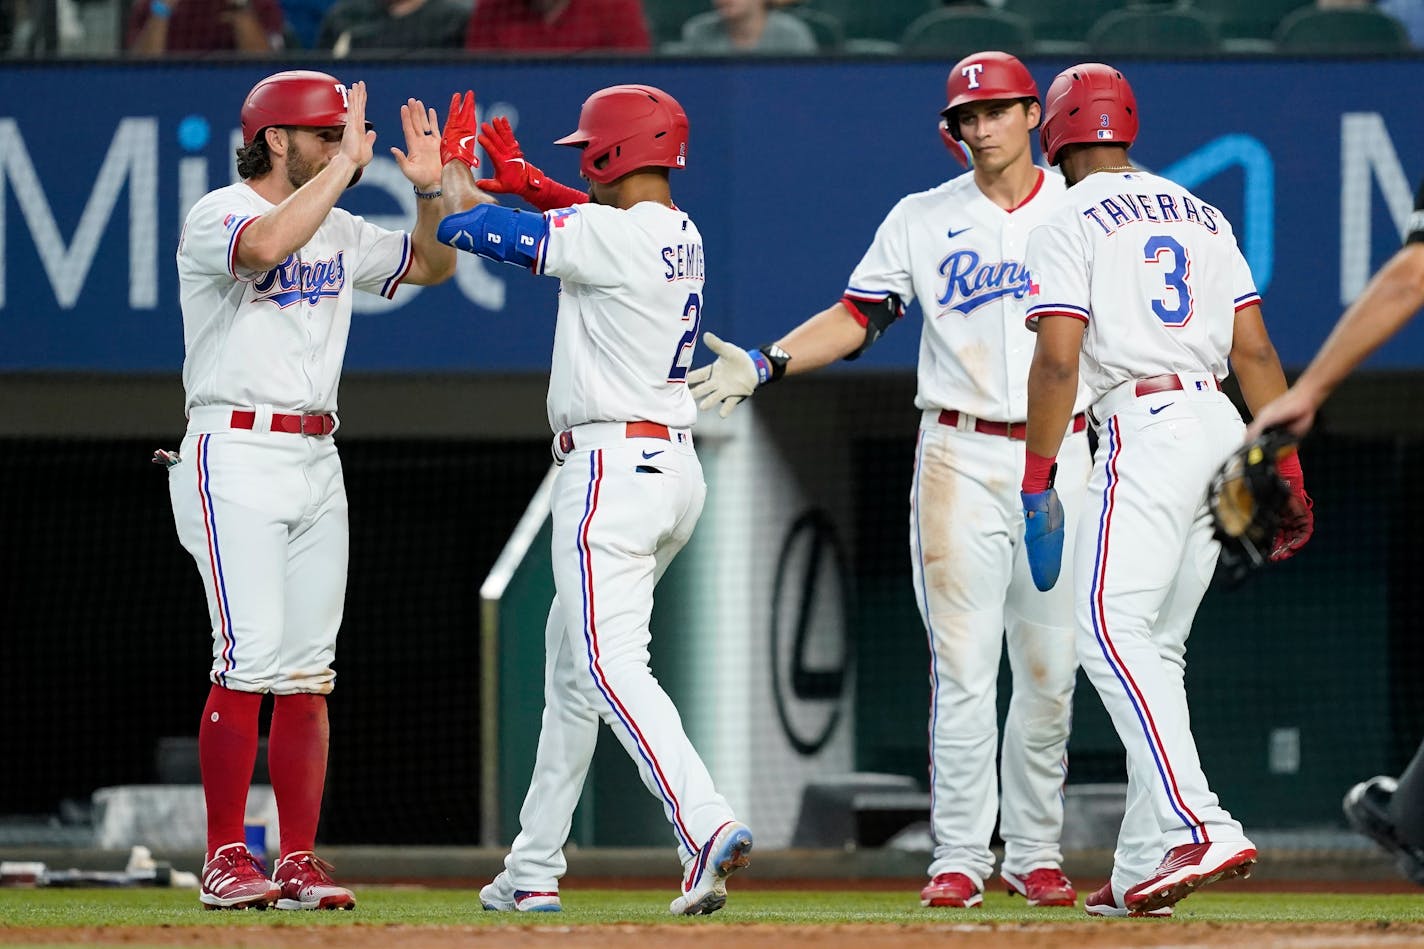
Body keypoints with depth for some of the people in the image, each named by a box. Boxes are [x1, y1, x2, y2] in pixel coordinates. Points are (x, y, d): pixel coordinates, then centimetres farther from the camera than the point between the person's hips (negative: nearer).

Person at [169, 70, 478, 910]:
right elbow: (266, 245, -31)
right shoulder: (216, 217, -8)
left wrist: (431, 191, 4)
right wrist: (347, 164, -24)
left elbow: (432, 266, 23)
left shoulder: (337, 230, 14)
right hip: (235, 455, -7)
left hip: (317, 461, 7)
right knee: (253, 656, -14)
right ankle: (226, 861, -10)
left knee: (309, 666, 3)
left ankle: (300, 862, 5)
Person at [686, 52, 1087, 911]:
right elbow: (858, 317, 6)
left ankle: (1036, 854, 12)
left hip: (1060, 458, 0)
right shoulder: (922, 221, 7)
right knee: (963, 669, -5)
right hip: (959, 457, 0)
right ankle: (960, 857, -3)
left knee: (1049, 672, 2)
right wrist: (764, 364, -7)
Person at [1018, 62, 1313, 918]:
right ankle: (1145, 868, 9)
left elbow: (1057, 360, -11)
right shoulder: (1200, 215, 19)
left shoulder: (1069, 225, -1)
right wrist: (1286, 467, 13)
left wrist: (1038, 479, -8)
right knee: (1157, 644, 12)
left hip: (1145, 429, -8)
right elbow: (1255, 349, 13)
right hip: (1220, 426, 8)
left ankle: (1198, 826, -34)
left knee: (1113, 627, -15)